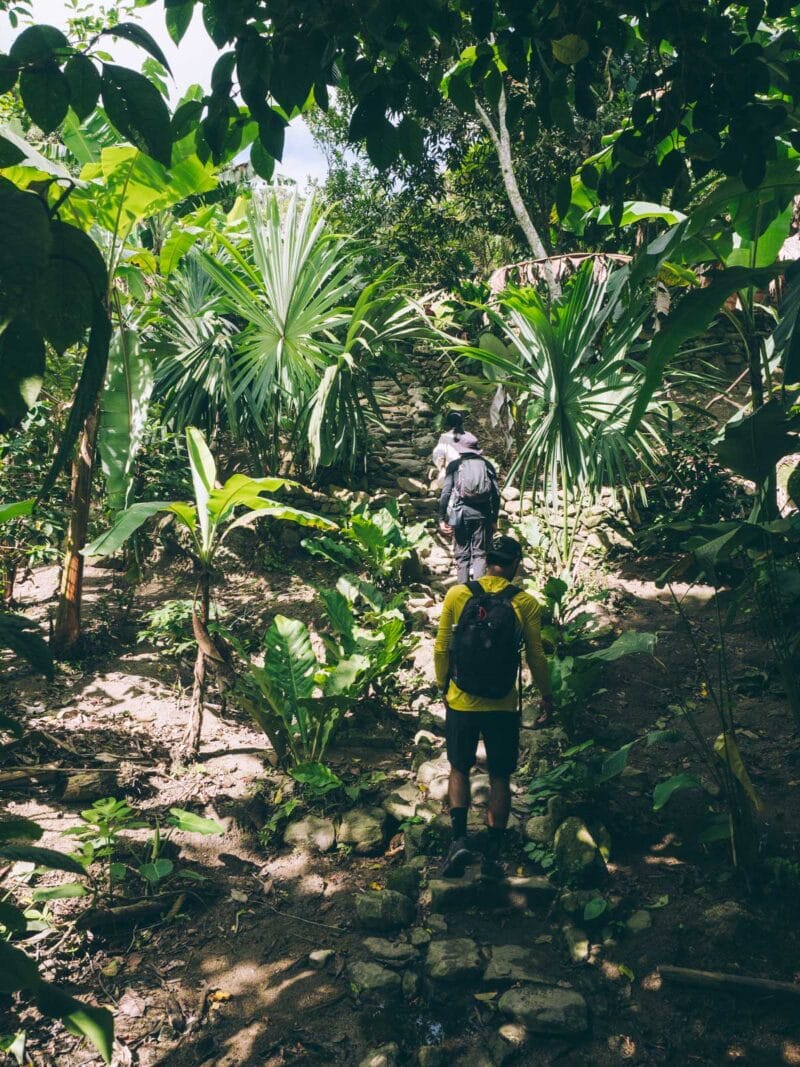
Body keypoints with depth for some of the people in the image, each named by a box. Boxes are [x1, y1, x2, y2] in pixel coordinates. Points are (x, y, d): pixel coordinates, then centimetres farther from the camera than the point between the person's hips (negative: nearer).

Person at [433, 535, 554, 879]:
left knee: (459, 770, 19)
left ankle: (459, 839, 4)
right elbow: (536, 658, -1)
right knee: (499, 779, 15)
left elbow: (441, 649, -3)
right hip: (503, 708, 0)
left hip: (461, 704, 0)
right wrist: (547, 695, 15)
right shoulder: (525, 603, -8)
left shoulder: (457, 595, -7)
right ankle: (492, 854, 19)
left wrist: (443, 687, 13)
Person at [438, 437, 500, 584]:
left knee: (462, 554, 7)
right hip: (483, 515, 1)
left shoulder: (454, 465, 2)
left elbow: (446, 493, -4)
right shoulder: (487, 465, 8)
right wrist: (494, 519, 9)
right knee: (480, 553, 6)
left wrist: (442, 519, 1)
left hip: (461, 513, -1)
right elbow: (496, 495, 3)